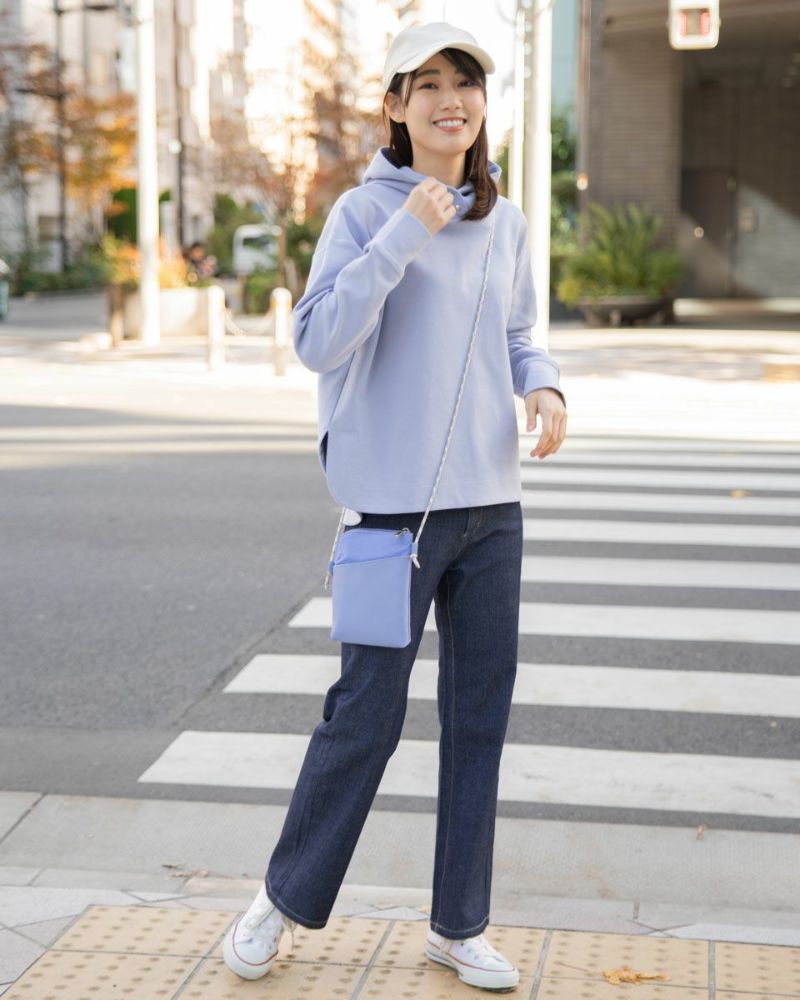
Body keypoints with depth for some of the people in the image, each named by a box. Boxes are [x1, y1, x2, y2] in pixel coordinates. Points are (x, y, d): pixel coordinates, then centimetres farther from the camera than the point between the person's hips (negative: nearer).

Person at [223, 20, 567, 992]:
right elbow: (316, 341, -17)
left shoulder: (505, 222, 9)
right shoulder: (365, 212, -7)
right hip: (396, 504, -5)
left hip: (491, 504, 6)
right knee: (365, 716, 1)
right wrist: (404, 235, -21)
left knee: (480, 715, 10)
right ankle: (284, 899, 24)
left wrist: (543, 386, -1)